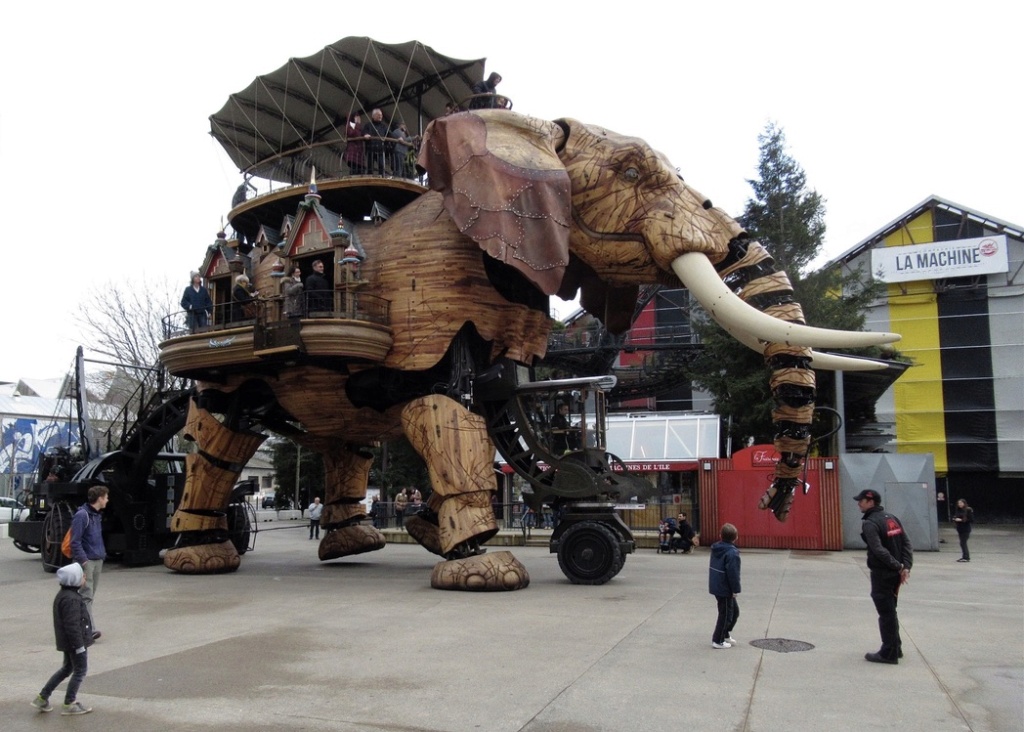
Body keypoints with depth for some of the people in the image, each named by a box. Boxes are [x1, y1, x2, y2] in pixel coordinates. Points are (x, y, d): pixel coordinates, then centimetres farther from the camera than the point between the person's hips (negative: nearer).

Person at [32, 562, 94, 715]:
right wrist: (79, 645, -21)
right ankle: (69, 704, 11)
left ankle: (42, 698, 27)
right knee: (80, 671, 3)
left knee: (67, 668, 23)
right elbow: (72, 625, -27)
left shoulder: (63, 594, 8)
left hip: (67, 641, 10)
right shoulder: (71, 599, -26)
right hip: (75, 641, -10)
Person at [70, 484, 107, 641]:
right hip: (86, 561, -9)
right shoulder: (82, 515, -12)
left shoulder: (97, 515, 15)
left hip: (98, 560, 9)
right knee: (87, 595, -10)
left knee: (90, 595, 11)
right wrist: (83, 560, -19)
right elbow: (75, 541, -15)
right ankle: (91, 629, -14)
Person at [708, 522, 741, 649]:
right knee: (726, 614, 5)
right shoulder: (732, 553, -22)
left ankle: (725, 634, 32)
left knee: (734, 610, 22)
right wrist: (735, 590, -15)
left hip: (716, 586, 9)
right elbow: (733, 573, -24)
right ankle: (718, 641, 13)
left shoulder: (716, 548, 6)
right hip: (725, 589, -9)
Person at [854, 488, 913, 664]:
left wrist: (898, 566, -17)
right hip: (895, 574, 9)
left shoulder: (869, 523, -15)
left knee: (886, 613, -1)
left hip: (881, 574, -8)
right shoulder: (891, 518, 11)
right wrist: (906, 566, -2)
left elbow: (879, 550, -24)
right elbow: (906, 543, 6)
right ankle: (895, 648, 29)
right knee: (890, 611, 20)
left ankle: (889, 653, 5)